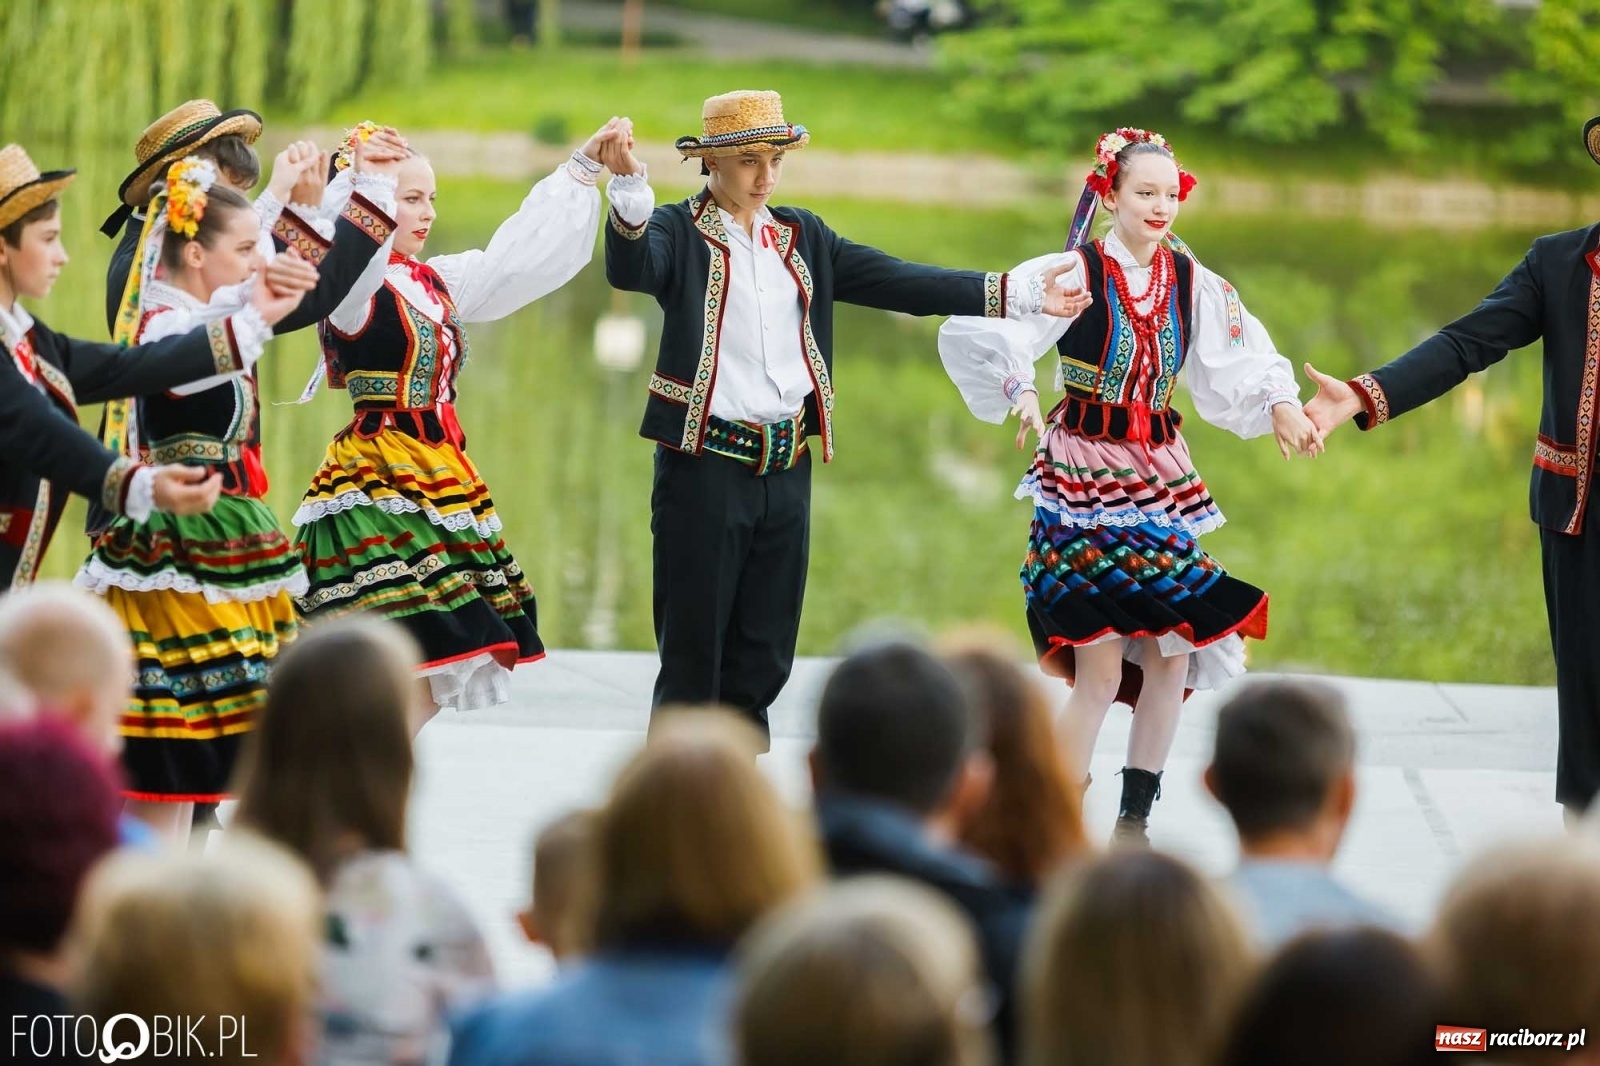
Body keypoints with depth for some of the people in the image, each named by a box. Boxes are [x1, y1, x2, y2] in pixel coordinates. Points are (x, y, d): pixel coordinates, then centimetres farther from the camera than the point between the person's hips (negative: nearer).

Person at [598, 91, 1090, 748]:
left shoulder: (801, 237, 12)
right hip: (704, 467, -5)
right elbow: (629, 270, -25)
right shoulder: (679, 233, -4)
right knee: (693, 653, -1)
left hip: (786, 471, 5)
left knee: (763, 658, 8)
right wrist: (629, 194, -45)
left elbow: (898, 282, 7)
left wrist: (1018, 296, -1)